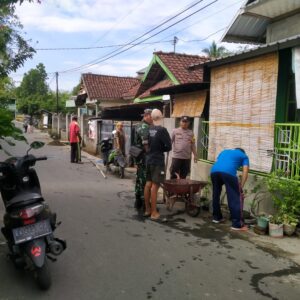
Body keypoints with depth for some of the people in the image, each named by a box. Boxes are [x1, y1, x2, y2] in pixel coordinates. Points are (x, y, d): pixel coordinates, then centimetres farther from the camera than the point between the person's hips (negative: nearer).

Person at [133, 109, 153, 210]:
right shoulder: (145, 127, -14)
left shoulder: (139, 126, 17)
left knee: (139, 180, 15)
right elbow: (145, 144, -24)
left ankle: (138, 202, 23)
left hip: (139, 157, 10)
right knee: (145, 181, -4)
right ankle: (145, 204, 1)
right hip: (145, 158, -10)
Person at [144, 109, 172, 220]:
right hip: (158, 161, -6)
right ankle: (154, 212, 2)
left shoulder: (148, 129, 2)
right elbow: (168, 147, -13)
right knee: (155, 186, -3)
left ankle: (147, 209, 22)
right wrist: (161, 149, 5)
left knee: (148, 184, 12)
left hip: (148, 160, 6)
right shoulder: (162, 130, -14)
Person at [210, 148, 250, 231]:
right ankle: (237, 224, 4)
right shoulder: (244, 156, 29)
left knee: (216, 195, 23)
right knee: (234, 198, 3)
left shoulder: (225, 151, 40)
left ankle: (216, 217, 35)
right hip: (228, 172, -5)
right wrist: (240, 187, 17)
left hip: (214, 171, 5)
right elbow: (245, 172, 15)